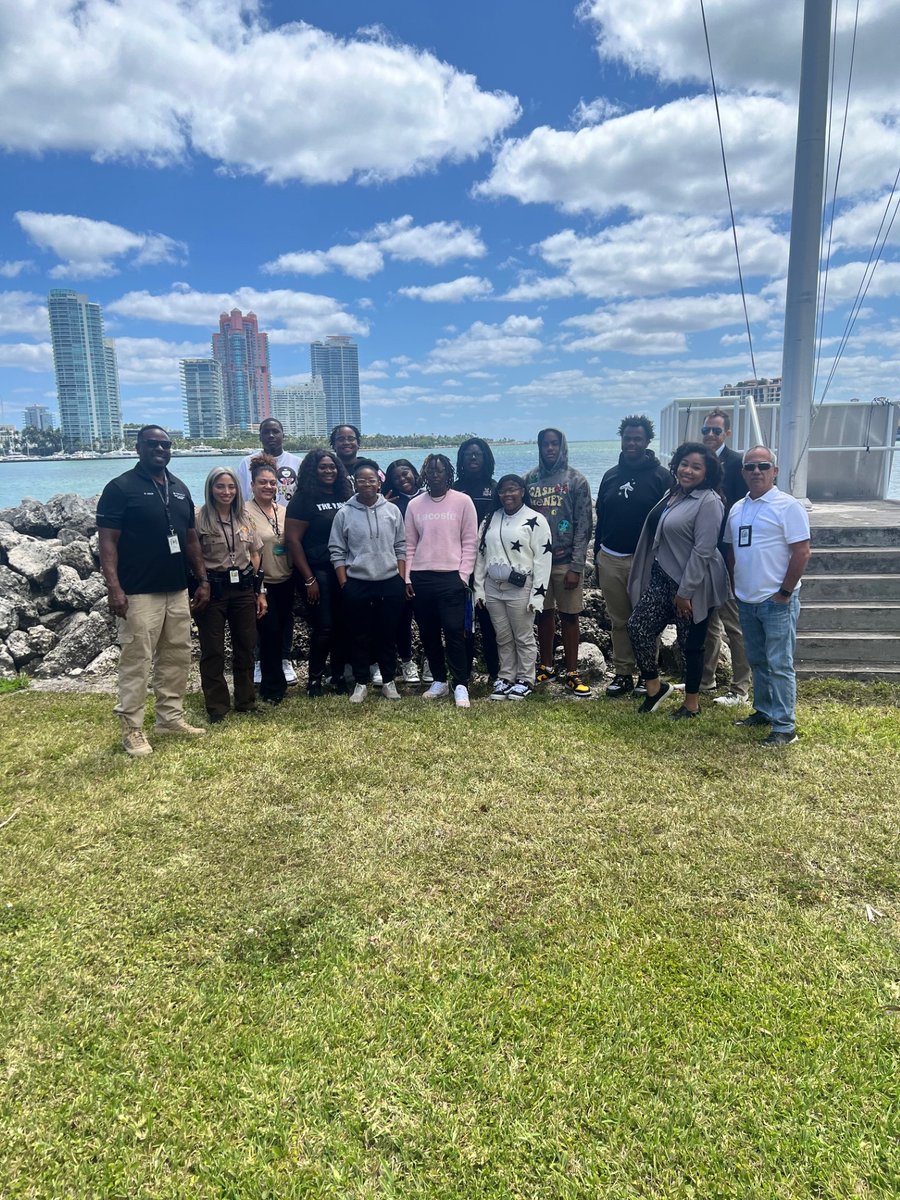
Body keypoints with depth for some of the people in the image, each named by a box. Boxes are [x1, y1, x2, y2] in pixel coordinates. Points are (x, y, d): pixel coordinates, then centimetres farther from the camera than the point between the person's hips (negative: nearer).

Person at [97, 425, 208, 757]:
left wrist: (203, 580, 12)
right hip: (139, 593, -7)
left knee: (177, 657, 12)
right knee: (137, 661, -3)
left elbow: (191, 538, 17)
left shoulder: (180, 489, 13)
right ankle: (132, 729, 7)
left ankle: (171, 717, 25)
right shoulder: (120, 488, -7)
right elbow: (107, 541, -11)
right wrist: (113, 587, -22)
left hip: (177, 590, 7)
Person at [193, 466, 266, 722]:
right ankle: (217, 708, 15)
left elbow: (255, 556, 12)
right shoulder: (199, 519, -6)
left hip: (243, 589, 5)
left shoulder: (244, 518, 10)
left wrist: (260, 591, 9)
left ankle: (246, 702, 25)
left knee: (245, 648, 10)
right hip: (213, 590, -4)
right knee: (213, 651, 3)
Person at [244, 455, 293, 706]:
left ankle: (273, 682, 29)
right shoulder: (246, 513, -10)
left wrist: (296, 580, 10)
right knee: (270, 633, -2)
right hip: (262, 584, -5)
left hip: (285, 582, 5)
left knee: (281, 632, 12)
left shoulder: (284, 511, 7)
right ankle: (273, 687, 14)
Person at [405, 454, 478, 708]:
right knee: (428, 633, 9)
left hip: (451, 577, -3)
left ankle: (460, 685, 1)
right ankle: (439, 681, 22)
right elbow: (409, 544, 10)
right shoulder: (414, 504, 9)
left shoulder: (462, 501, 0)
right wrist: (407, 577, 4)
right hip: (421, 578, 4)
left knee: (454, 632, -7)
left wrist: (464, 575, -7)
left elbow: (470, 541, -1)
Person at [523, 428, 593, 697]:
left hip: (566, 560, -2)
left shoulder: (576, 480, -2)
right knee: (544, 613, 11)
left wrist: (576, 567, -11)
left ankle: (571, 673, 12)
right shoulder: (529, 479, 6)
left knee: (569, 615, 3)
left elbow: (583, 526, -5)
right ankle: (546, 666, 25)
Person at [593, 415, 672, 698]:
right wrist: (597, 556, 12)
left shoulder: (660, 476, -2)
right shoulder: (611, 476, 12)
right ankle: (622, 673, 17)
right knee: (618, 621, 9)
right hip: (610, 559, 4)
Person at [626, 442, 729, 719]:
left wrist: (685, 592, -20)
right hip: (662, 577, 8)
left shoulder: (709, 502, -15)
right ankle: (654, 686, 18)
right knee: (638, 626, 0)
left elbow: (703, 550, -19)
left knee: (691, 644, 5)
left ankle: (692, 704, 23)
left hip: (692, 585, -8)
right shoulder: (674, 493, 11)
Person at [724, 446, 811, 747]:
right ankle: (764, 711, 31)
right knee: (757, 661, 17)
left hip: (777, 601, -7)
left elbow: (801, 552, -13)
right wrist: (736, 583, 11)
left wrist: (785, 592, -14)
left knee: (779, 665, -3)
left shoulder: (788, 506, -10)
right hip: (746, 600, 7)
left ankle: (785, 727, 5)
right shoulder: (737, 509, 11)